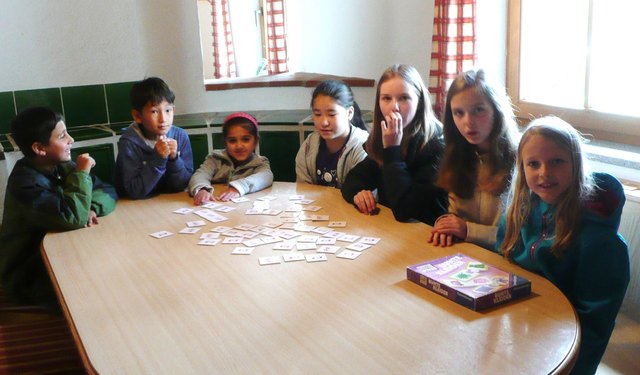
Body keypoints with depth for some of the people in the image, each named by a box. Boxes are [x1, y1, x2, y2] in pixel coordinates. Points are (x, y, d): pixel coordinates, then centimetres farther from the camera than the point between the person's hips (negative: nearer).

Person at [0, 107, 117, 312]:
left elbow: (108, 192, 1)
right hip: (28, 277, -7)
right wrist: (81, 173, -22)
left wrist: (90, 208, -21)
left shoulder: (61, 166, 0)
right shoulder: (25, 183, -24)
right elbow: (73, 217, -35)